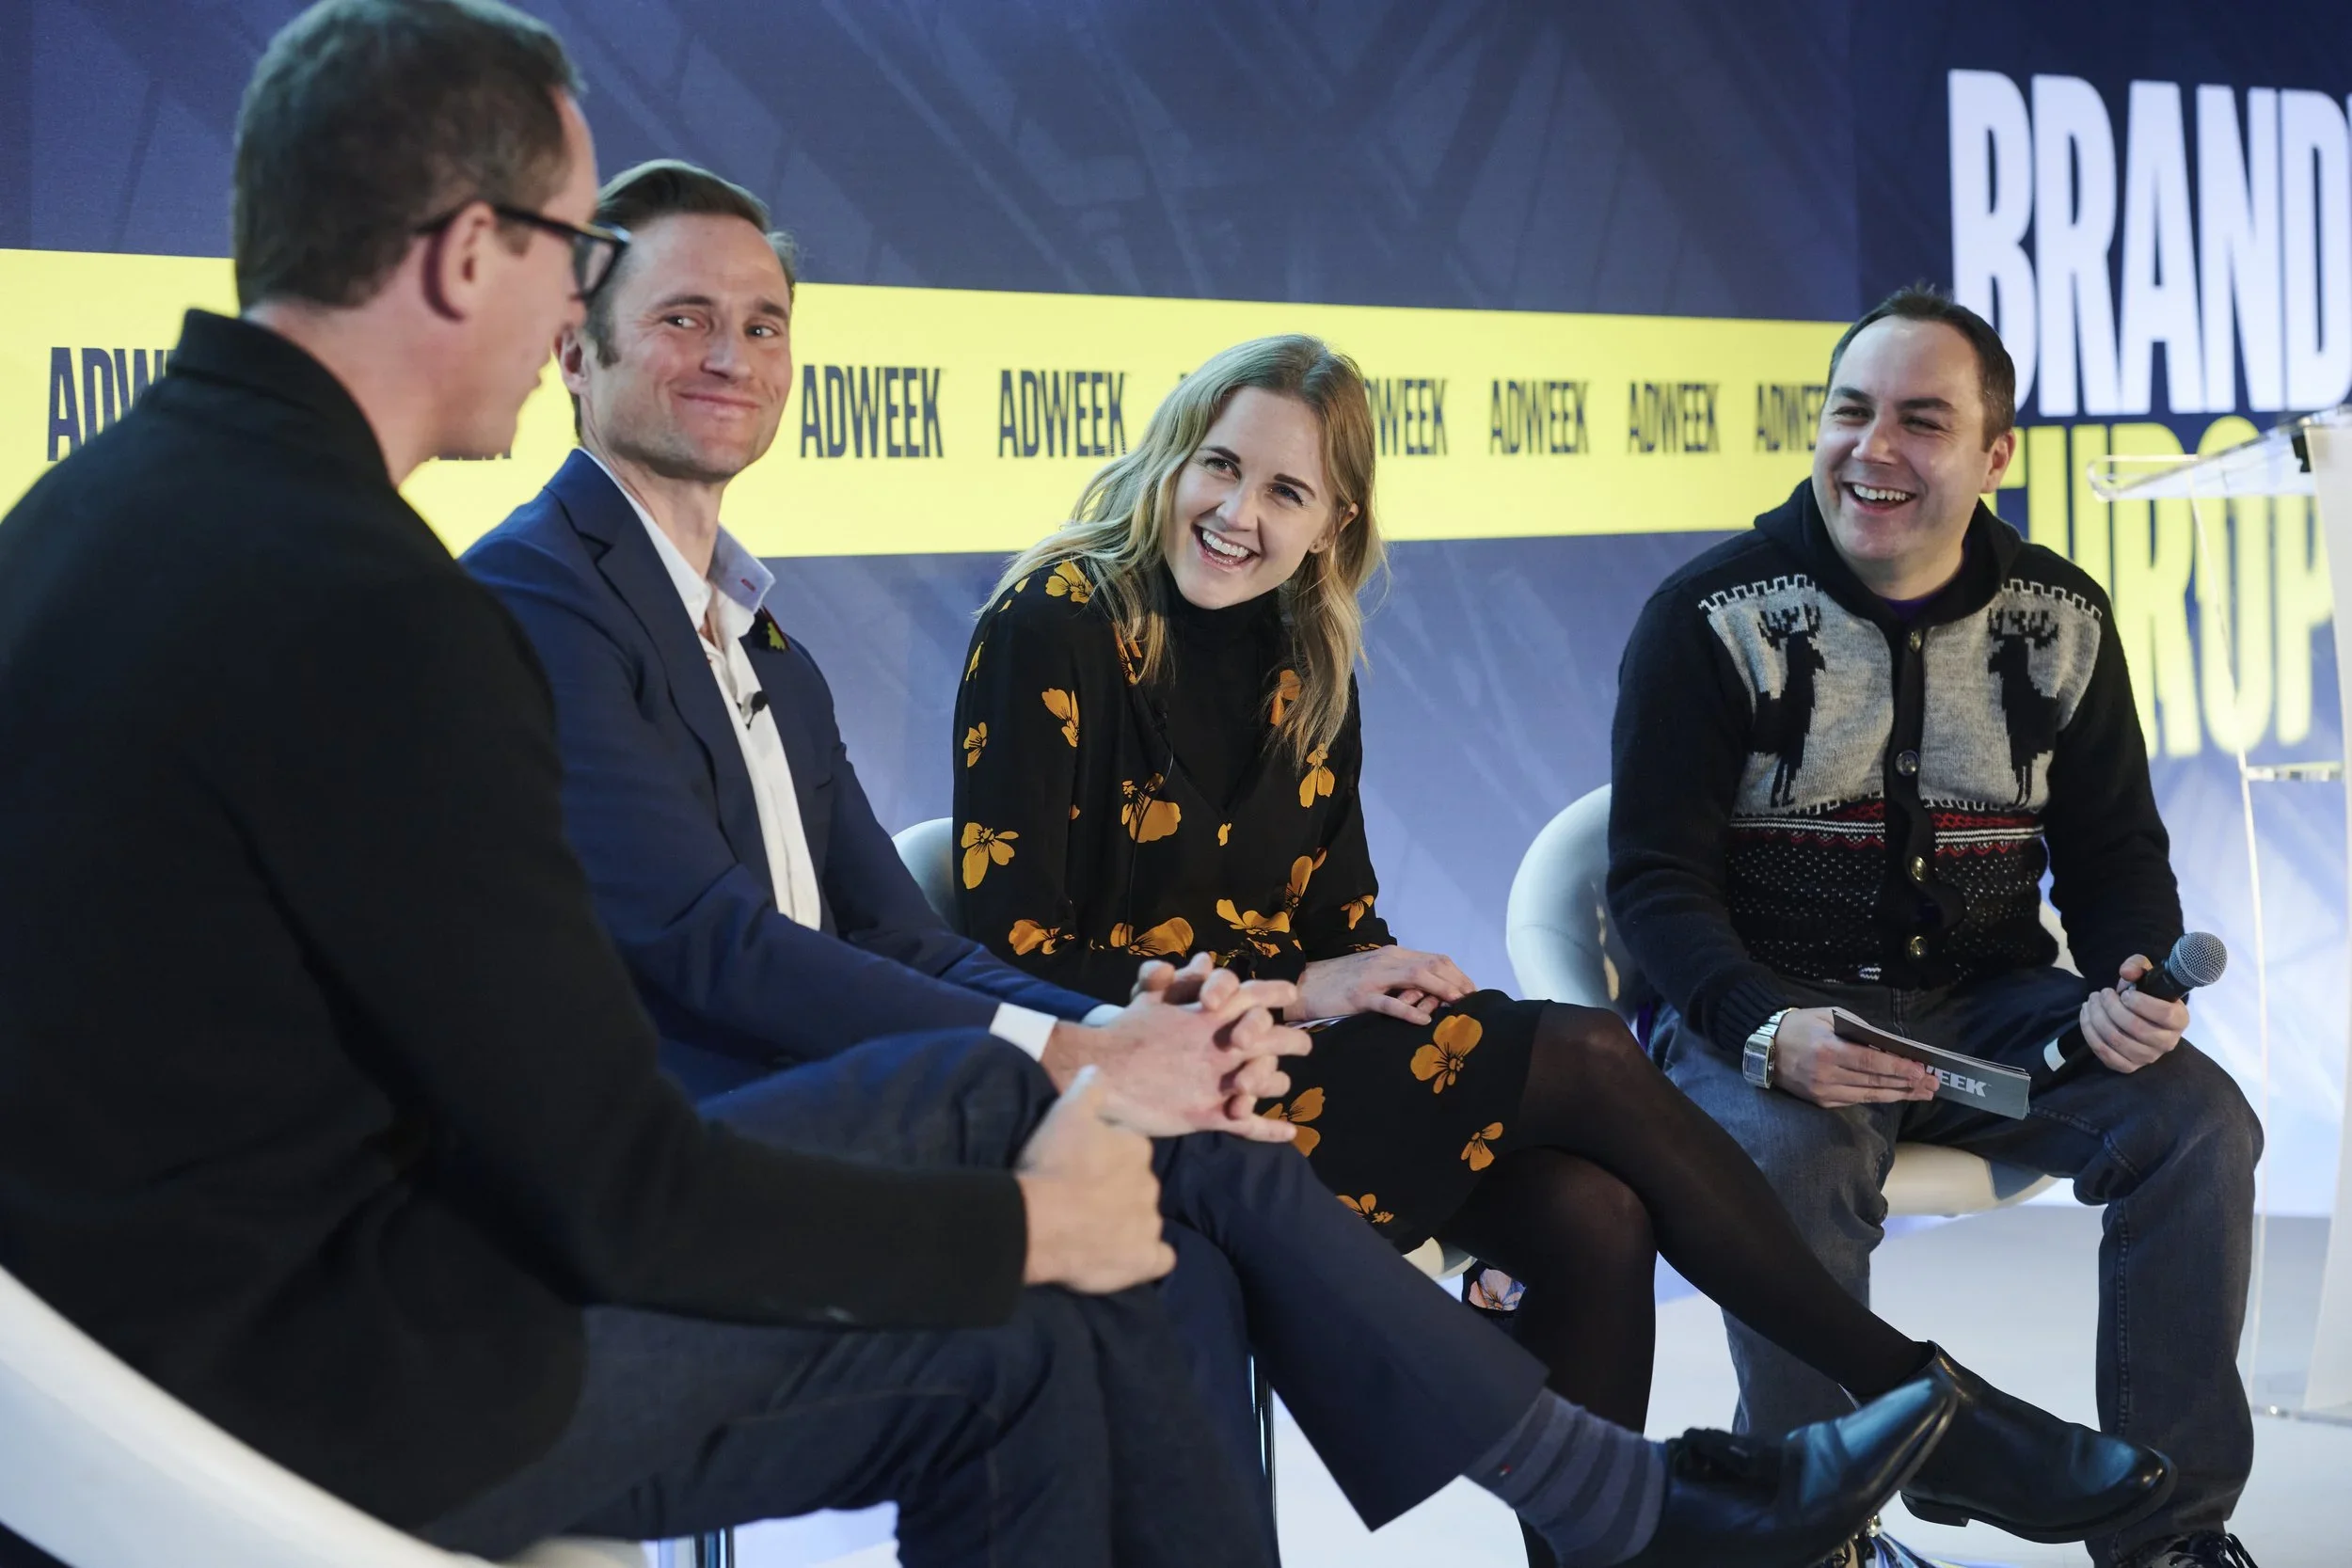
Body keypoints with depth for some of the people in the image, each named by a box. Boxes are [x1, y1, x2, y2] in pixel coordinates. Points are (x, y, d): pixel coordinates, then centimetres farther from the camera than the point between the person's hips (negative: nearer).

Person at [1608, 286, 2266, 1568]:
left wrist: (2136, 980, -12)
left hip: (1986, 1003, 4)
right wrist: (1767, 1033, -28)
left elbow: (2113, 851, 11)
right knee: (1791, 1159, -35)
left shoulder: (2060, 620, 6)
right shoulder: (1712, 618, -6)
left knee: (2197, 1120, -19)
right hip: (1766, 1006, -4)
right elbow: (1656, 877, -9)